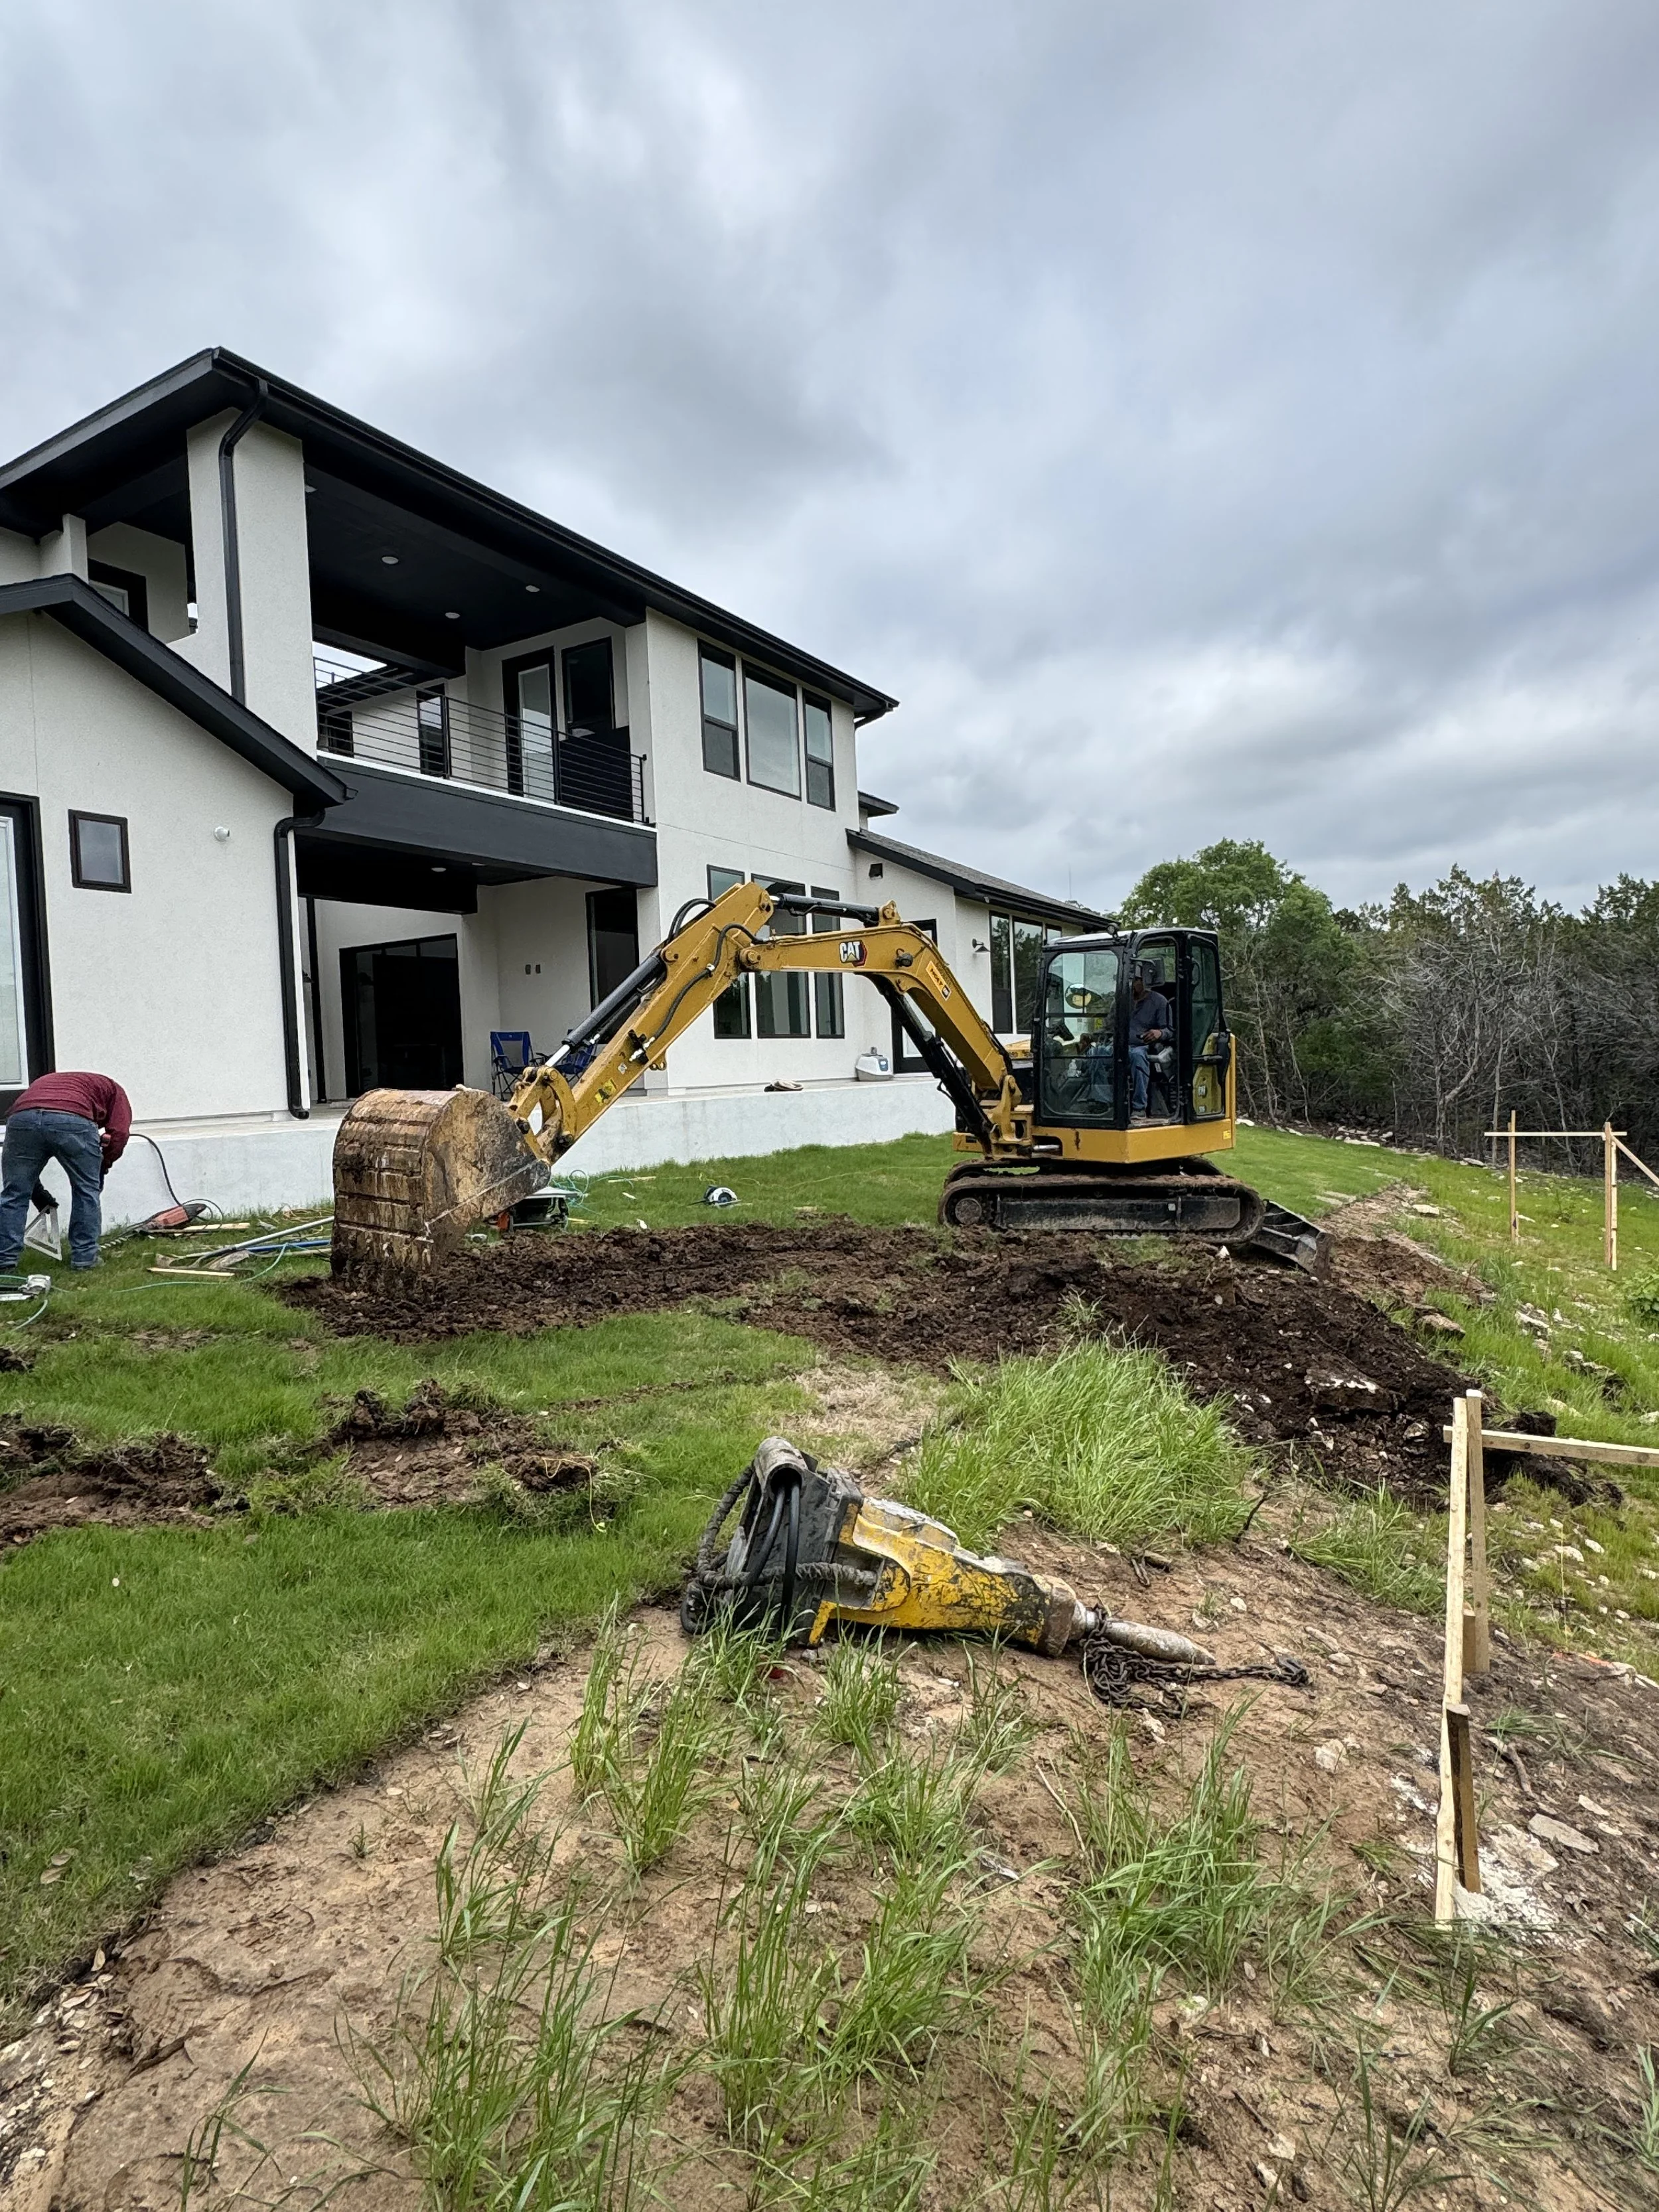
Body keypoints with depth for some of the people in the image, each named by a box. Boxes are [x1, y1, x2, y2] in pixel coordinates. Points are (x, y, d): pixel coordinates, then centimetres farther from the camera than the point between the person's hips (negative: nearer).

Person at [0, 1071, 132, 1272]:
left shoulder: (42, 1082, 44)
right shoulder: (111, 1088, 34)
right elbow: (120, 1132, 13)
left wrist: (37, 1191, 42)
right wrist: (103, 1166, 28)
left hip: (22, 1118, 3)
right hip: (73, 1119, -3)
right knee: (87, 1191, 16)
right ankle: (84, 1257, 21)